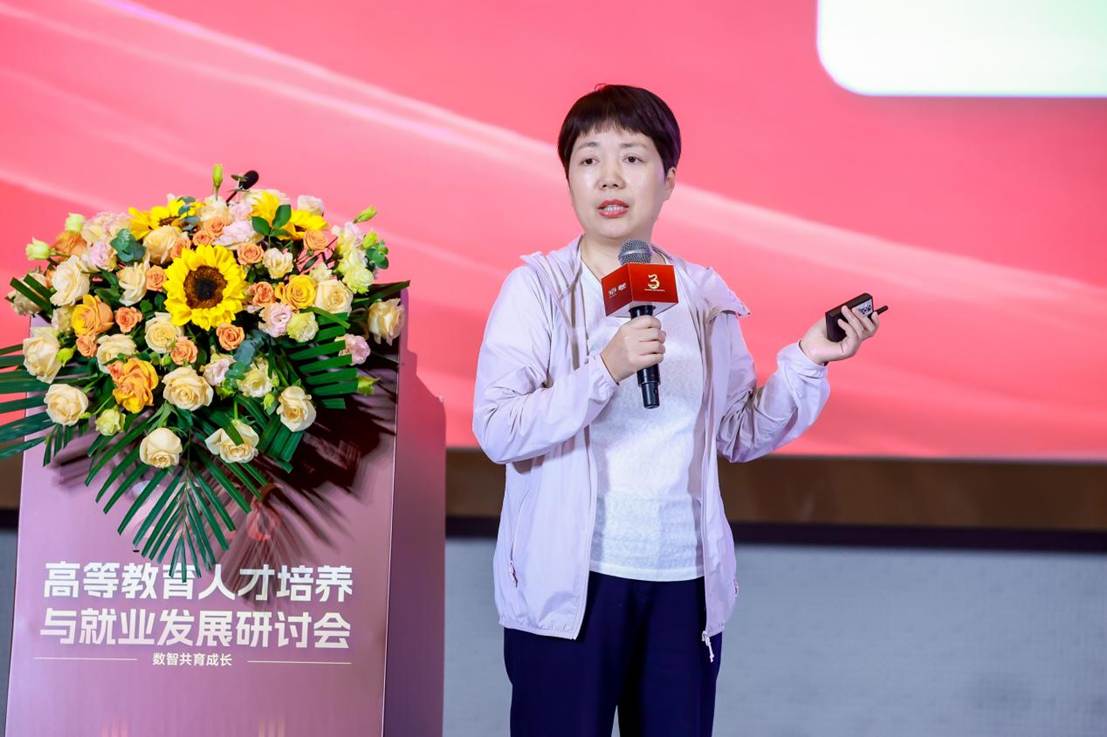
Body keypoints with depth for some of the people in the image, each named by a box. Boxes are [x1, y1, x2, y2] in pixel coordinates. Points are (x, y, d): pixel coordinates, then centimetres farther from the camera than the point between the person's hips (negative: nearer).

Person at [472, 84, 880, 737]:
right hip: (570, 581, -3)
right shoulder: (536, 289, -4)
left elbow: (741, 434, 14)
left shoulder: (705, 297, 8)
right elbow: (496, 431, -15)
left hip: (686, 582, 4)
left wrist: (808, 362, 3)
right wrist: (606, 370, -25)